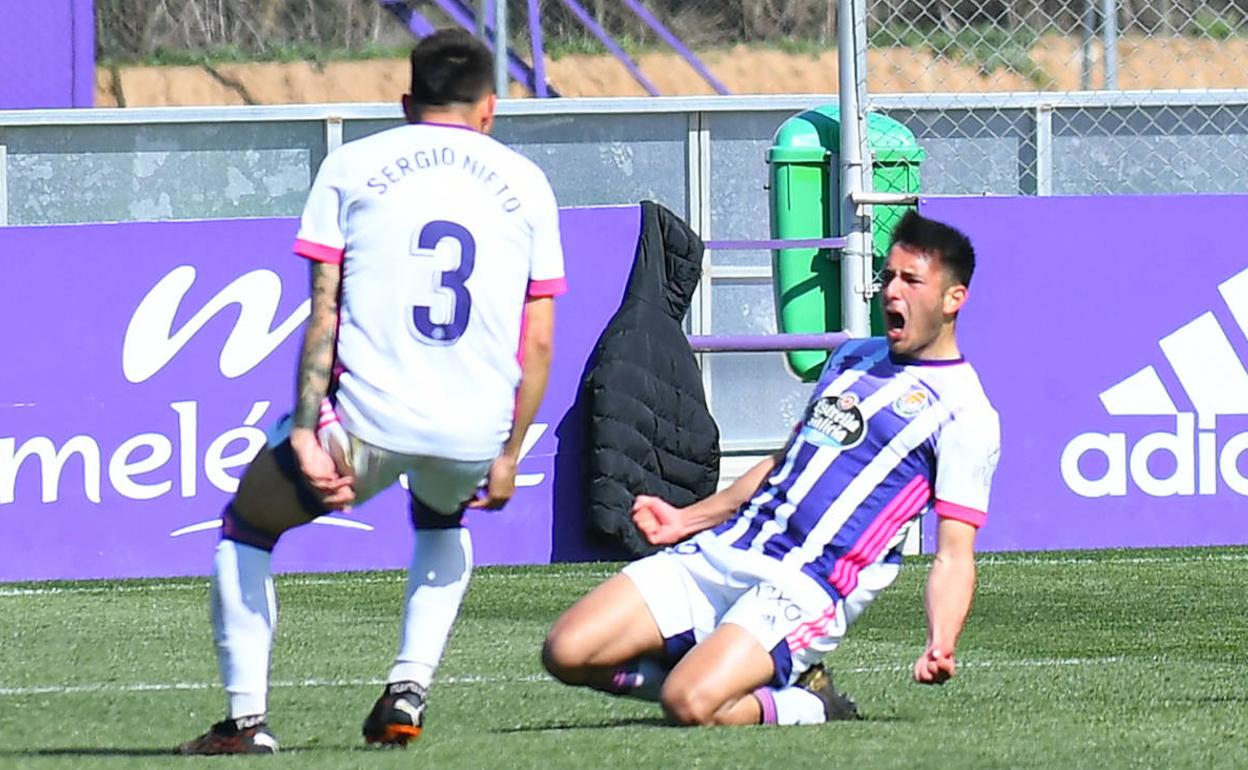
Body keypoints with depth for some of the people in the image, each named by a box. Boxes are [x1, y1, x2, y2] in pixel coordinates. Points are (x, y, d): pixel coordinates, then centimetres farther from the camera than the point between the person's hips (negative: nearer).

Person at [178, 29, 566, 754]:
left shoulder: (350, 167, 8)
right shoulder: (525, 183, 13)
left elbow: (325, 314, -1)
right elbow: (539, 343, 9)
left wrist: (305, 432, -4)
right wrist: (507, 455, 17)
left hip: (368, 421, -3)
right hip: (476, 432, 3)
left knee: (245, 525, 20)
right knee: (443, 519, 37)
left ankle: (246, 718, 7)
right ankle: (408, 692, 20)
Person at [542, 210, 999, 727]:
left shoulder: (965, 414, -2)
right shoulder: (854, 357, 20)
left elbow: (954, 555, -6)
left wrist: (940, 646, -23)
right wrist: (687, 520, 29)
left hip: (805, 588, -8)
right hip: (722, 550, 8)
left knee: (691, 704, -32)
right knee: (567, 652, -9)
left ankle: (806, 708, -2)